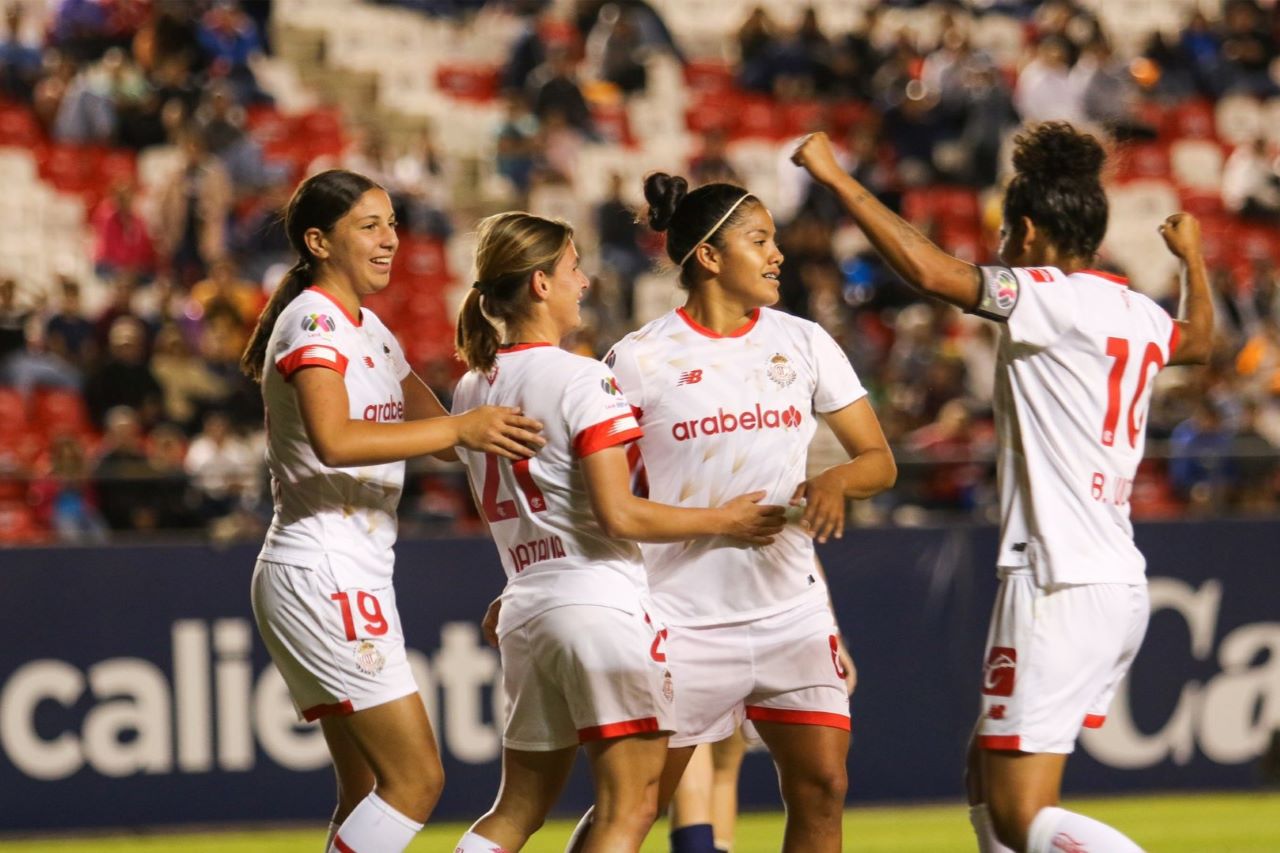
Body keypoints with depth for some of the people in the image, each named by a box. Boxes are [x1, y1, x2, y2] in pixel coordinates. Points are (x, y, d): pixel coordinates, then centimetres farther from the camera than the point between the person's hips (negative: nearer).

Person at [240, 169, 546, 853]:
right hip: (320, 574, -10)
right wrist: (460, 429, -30)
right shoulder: (314, 320, -12)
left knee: (368, 791, 9)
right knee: (416, 778, -12)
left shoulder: (367, 329, 18)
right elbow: (334, 439, -29)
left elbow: (442, 425, 23)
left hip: (352, 577, 10)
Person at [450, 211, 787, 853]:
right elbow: (619, 515, -16)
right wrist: (721, 522, -5)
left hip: (524, 608, 8)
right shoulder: (582, 379, -10)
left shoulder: (472, 389, 12)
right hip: (601, 605, -8)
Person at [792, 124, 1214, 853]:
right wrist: (1194, 258, 57)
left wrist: (837, 177, -13)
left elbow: (928, 269, -24)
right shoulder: (1139, 315, 12)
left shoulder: (1053, 299, -11)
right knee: (987, 778, 19)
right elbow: (1200, 341, 37)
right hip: (1120, 583, 9)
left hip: (1061, 588, -9)